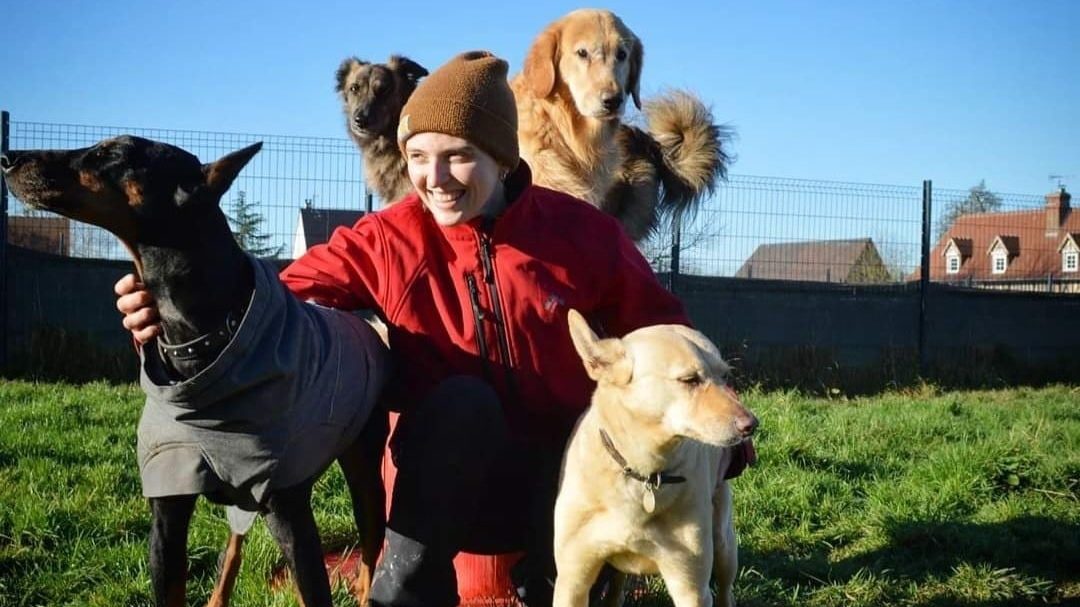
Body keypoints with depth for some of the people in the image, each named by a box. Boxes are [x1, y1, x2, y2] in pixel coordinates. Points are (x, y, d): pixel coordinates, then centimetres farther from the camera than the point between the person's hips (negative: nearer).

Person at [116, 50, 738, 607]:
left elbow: (663, 332, 2)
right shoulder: (388, 239, -8)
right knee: (461, 398, -31)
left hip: (565, 472, 1)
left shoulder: (581, 230, -7)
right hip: (447, 483, -1)